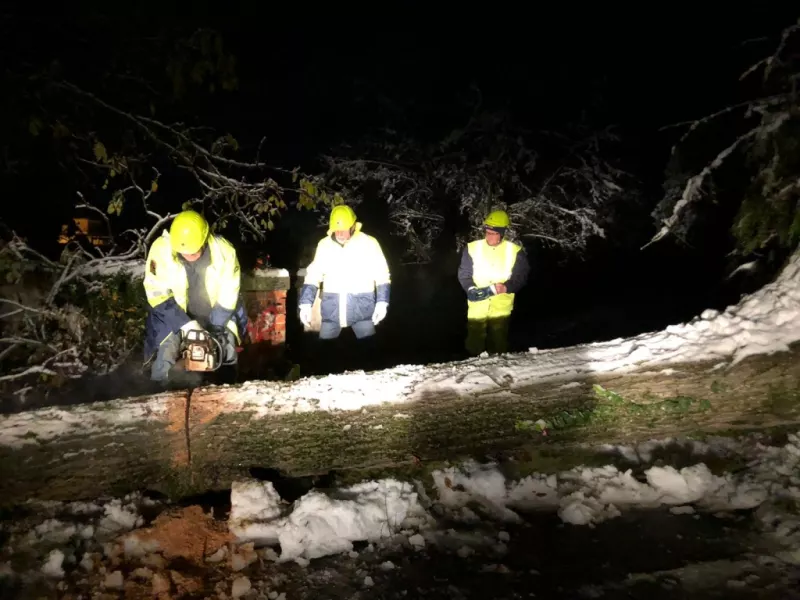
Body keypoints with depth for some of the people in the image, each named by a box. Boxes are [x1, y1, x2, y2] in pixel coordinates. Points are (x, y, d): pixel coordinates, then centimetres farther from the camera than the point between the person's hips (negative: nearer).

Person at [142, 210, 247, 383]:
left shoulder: (224, 251, -24)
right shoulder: (161, 249, -25)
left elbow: (228, 296, -14)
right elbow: (157, 295, -19)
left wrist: (216, 330, -16)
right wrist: (186, 324, -25)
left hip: (217, 318, 1)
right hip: (175, 319, 0)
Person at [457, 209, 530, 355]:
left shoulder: (515, 251, -3)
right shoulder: (472, 248, -3)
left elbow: (521, 276, -1)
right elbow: (463, 273, 2)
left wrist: (507, 287, -19)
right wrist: (471, 288, -17)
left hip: (501, 306, 0)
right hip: (477, 305, 0)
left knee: (499, 339, 12)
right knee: (475, 338, 7)